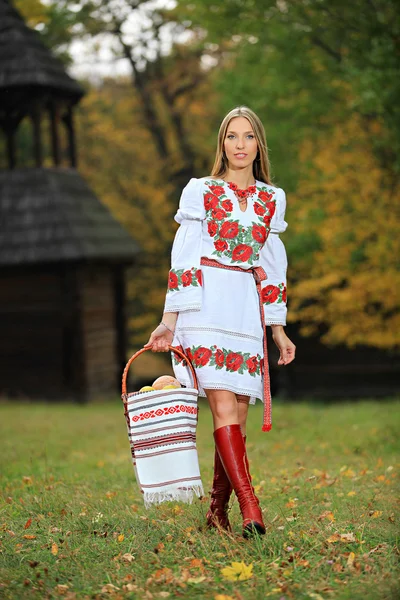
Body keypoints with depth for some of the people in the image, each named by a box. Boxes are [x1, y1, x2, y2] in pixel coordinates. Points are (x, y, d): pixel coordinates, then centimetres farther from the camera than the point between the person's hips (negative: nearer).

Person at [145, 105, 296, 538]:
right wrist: (169, 320, -5)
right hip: (207, 305, -3)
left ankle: (218, 511, 8)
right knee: (223, 404, -15)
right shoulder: (201, 191, 5)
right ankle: (249, 505, -20)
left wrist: (278, 329, 15)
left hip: (248, 308, 4)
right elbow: (183, 258, 1)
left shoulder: (272, 199, 15)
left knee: (238, 411, -1)